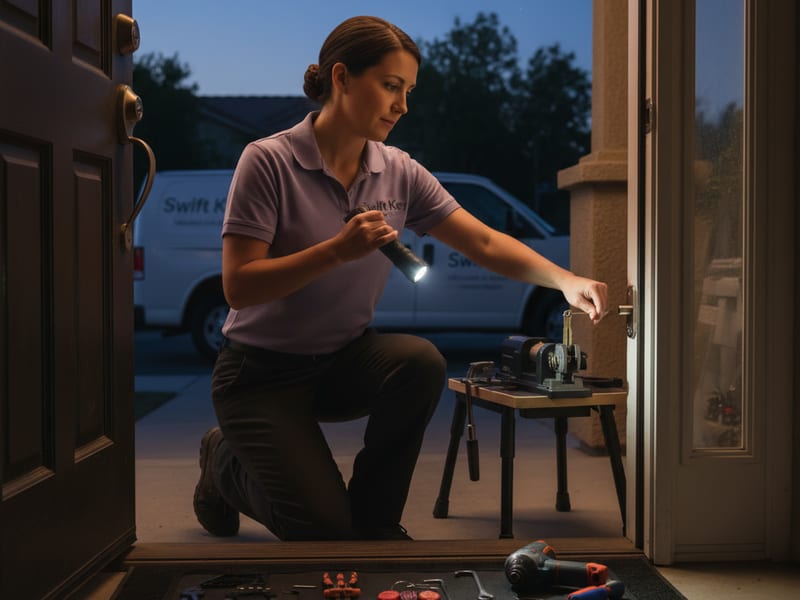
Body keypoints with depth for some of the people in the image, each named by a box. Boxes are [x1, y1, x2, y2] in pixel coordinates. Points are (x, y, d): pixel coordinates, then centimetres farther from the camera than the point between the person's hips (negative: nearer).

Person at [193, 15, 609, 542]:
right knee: (326, 531, -16)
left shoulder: (399, 173, -2)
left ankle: (375, 518, -5)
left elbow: (486, 243, -5)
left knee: (421, 361, -29)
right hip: (261, 374, -4)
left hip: (343, 363, 5)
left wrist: (565, 281, -21)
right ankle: (226, 465, 17)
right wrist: (338, 250, -31)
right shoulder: (269, 161, -16)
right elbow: (238, 286, -21)